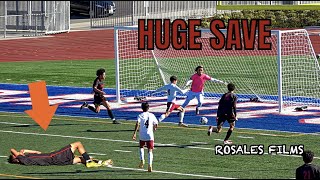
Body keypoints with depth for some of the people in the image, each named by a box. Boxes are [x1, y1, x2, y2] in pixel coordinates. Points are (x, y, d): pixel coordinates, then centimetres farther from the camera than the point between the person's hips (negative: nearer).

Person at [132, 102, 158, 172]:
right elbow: (156, 124, 10)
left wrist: (134, 133, -20)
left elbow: (137, 123, -17)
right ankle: (150, 164, -16)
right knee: (150, 150, 1)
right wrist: (154, 128, 34)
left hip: (142, 135, 0)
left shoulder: (140, 115, -2)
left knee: (141, 147, 26)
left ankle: (142, 160, 10)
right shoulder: (152, 115, 5)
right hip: (150, 136, 0)